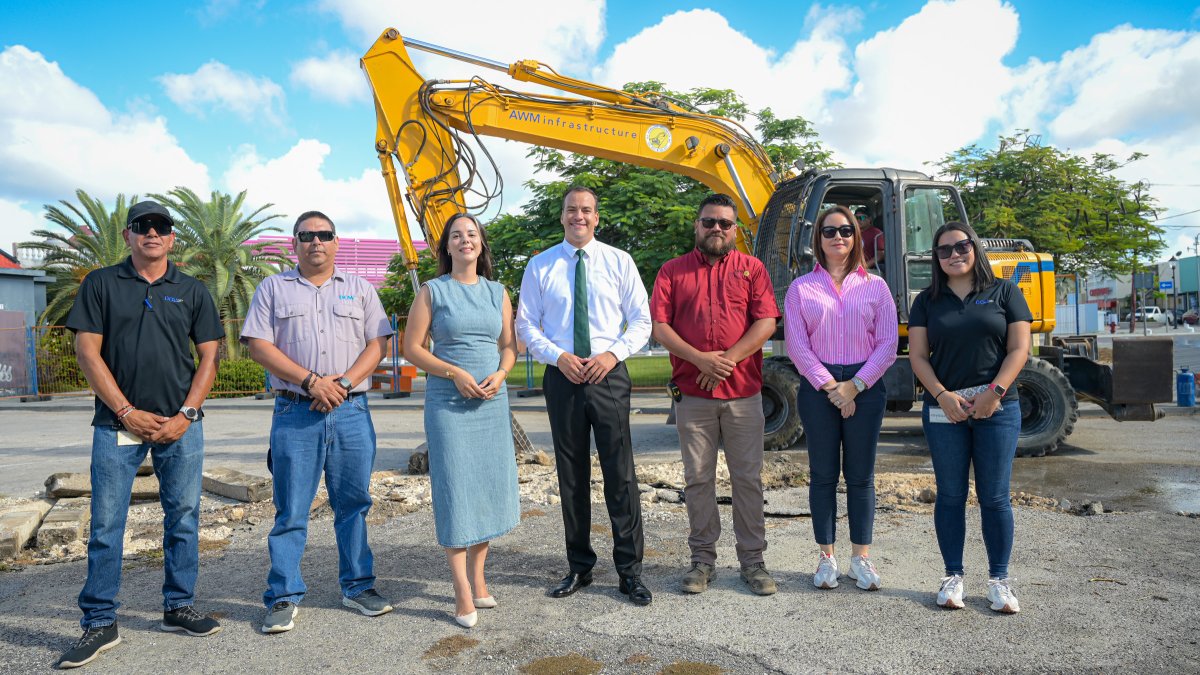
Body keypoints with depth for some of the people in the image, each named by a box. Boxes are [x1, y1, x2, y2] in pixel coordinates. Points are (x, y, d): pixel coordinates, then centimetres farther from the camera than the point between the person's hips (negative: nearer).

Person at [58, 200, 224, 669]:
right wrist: (127, 413, -8)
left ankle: (178, 608, 20)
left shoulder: (192, 291, 8)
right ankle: (99, 625, 13)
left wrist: (185, 415, -6)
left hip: (180, 425, 1)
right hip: (117, 423, -1)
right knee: (106, 523, 2)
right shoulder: (101, 284, 5)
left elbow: (208, 357, 5)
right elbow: (87, 352, -1)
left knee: (183, 517, 7)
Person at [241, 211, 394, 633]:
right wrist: (311, 381, -12)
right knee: (290, 510, 2)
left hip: (352, 412, 2)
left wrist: (343, 384, -10)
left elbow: (377, 345, 5)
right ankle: (283, 597, 13)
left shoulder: (360, 289, 13)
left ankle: (358, 587, 19)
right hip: (295, 413, -1)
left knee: (353, 503, 8)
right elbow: (258, 345, -1)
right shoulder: (273, 288, 9)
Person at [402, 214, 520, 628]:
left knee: (490, 485, 7)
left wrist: (500, 374, -8)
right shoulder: (433, 291, 2)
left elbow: (509, 344, 13)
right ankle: (462, 593, 0)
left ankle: (478, 577, 22)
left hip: (492, 400, 4)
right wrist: (455, 373, -14)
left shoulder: (497, 292, 12)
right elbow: (412, 349, -2)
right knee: (454, 486, -5)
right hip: (448, 401, -4)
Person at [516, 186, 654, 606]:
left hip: (609, 374, -1)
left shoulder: (619, 262, 5)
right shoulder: (540, 266, 6)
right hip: (562, 377, 1)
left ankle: (630, 571, 11)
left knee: (620, 473, -1)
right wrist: (558, 356, -10)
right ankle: (579, 567, 23)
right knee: (571, 476, 9)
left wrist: (613, 353, -12)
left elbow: (641, 320, 5)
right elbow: (525, 324, 6)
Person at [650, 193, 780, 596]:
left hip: (743, 393, 0)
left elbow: (767, 322, -1)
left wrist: (728, 359, -12)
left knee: (748, 478, 5)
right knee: (698, 479, 7)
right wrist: (699, 359, -13)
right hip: (692, 394, 0)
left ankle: (752, 559, 17)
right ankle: (702, 558, 18)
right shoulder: (673, 271, 9)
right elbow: (658, 326, 0)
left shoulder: (751, 268, 9)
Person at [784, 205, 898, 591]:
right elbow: (797, 346, -3)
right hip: (818, 387, 0)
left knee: (861, 476, 7)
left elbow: (888, 344, 1)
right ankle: (826, 557, 17)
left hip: (865, 387, 1)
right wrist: (830, 386, -10)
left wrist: (855, 385, -10)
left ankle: (861, 557, 19)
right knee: (823, 475, 6)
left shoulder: (875, 286, 6)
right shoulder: (802, 288, 3)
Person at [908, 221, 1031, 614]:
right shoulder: (928, 301, 8)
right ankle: (953, 576, 16)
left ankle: (999, 579, 15)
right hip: (944, 409, 1)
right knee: (951, 495, 6)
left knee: (994, 496, 3)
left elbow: (1019, 349, 0)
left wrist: (994, 392, -13)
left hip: (997, 407, -1)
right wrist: (943, 396, -12)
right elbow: (918, 356, 3)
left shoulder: (1004, 292, 6)